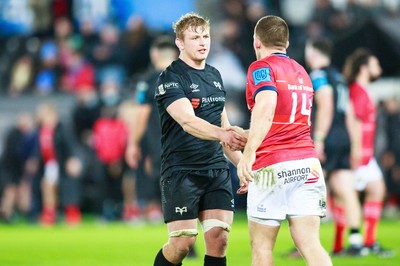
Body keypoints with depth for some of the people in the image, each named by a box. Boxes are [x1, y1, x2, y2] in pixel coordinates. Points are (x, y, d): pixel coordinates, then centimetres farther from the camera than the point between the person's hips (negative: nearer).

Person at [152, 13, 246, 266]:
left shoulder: (215, 76, 15)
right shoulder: (171, 79, -9)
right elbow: (187, 121, -25)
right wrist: (222, 134, -42)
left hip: (217, 169, 6)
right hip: (180, 171, -6)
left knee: (218, 239, -5)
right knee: (183, 242, -9)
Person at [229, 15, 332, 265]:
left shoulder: (262, 67, -3)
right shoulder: (302, 72, 20)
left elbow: (266, 106, -24)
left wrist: (249, 152, -31)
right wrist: (246, 134, 40)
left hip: (273, 166, -6)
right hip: (308, 162, 6)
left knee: (262, 245, 5)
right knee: (310, 244, -3)